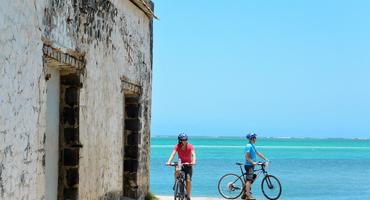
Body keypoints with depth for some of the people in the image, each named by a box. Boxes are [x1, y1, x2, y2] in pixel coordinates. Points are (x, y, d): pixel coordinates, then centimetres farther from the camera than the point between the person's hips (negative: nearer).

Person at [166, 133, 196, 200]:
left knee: (188, 180, -12)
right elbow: (173, 154, -29)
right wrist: (169, 162, -47)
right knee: (177, 171, -33)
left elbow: (193, 154, -35)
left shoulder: (190, 146, -21)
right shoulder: (177, 146, -18)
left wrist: (193, 162, -55)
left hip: (188, 164, -1)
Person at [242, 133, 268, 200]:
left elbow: (258, 153, 17)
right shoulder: (249, 146, -16)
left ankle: (245, 194, 18)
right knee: (249, 180, -8)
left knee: (248, 180, 13)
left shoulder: (252, 146, 13)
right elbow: (247, 157, -20)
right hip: (249, 165, -10)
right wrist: (253, 162, -25)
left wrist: (265, 159, 13)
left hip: (251, 165, 10)